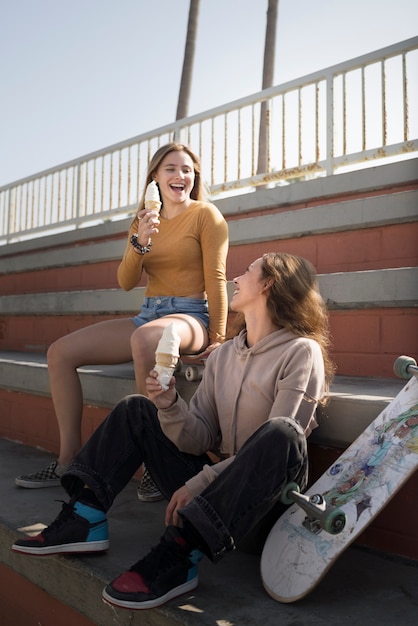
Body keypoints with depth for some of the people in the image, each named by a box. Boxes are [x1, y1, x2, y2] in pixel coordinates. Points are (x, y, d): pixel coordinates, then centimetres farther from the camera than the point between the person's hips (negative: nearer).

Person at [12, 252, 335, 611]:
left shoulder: (302, 352, -10)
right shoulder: (222, 355, 8)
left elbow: (281, 442, -19)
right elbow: (201, 440, 4)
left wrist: (199, 482, -21)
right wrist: (169, 406, -16)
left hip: (269, 499, -6)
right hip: (215, 488, 6)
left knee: (281, 432, -36)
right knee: (136, 410, 6)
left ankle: (180, 554, -33)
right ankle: (86, 519, -7)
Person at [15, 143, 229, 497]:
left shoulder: (206, 214, 0)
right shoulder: (144, 221, 16)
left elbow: (216, 278, -7)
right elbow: (126, 282, 7)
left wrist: (217, 339, -13)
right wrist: (140, 242, -11)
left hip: (190, 315, -6)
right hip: (148, 315, 6)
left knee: (143, 338, -41)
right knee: (61, 352, -6)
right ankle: (70, 459, -2)